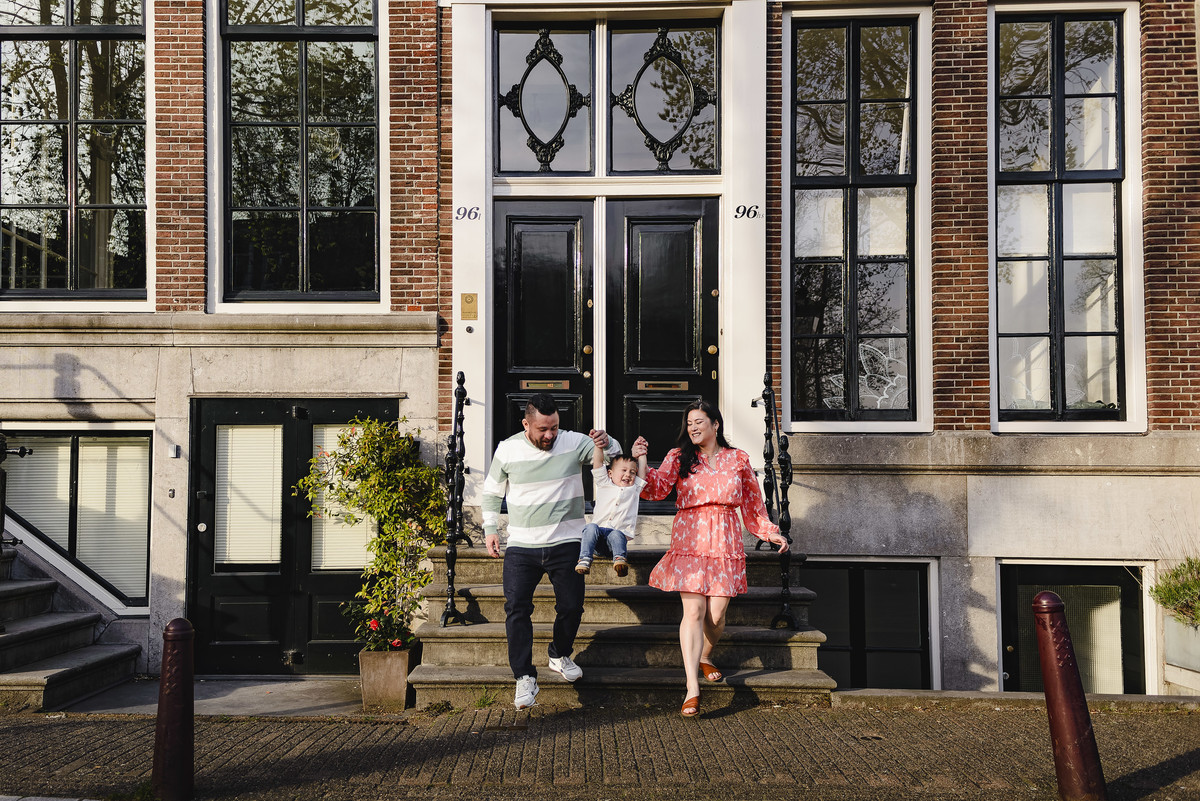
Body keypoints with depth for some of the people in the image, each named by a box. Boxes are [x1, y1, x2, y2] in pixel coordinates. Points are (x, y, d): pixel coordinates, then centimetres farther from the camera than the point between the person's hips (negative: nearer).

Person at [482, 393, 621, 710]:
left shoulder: (574, 443, -5)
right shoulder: (507, 450, -2)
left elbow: (615, 453, -2)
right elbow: (492, 492, 13)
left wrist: (607, 443, -26)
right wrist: (490, 529, 7)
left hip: (566, 544, 0)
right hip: (521, 547, 0)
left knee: (571, 606, 5)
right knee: (516, 608, -9)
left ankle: (560, 655, 33)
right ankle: (525, 677, 1)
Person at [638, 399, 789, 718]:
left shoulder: (738, 460, 11)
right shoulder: (679, 457, 8)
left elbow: (753, 502, 18)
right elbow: (657, 488, -6)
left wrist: (770, 532, 13)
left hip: (725, 543, 1)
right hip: (689, 541, -1)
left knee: (716, 615, 0)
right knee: (693, 612, -9)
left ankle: (704, 657, 33)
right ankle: (692, 689, -7)